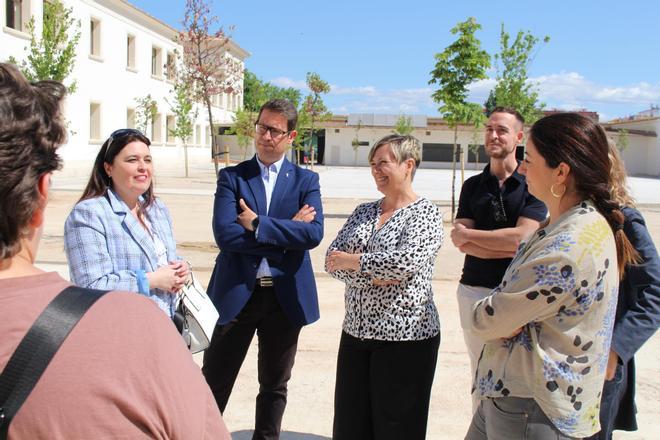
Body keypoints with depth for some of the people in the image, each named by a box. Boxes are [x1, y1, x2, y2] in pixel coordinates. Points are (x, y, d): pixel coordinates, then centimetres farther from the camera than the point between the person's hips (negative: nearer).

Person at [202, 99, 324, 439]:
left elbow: (314, 233, -13)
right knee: (214, 384, 10)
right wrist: (287, 231, -15)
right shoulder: (231, 177, 0)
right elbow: (224, 234, -15)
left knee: (274, 385, 17)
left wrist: (258, 225, -16)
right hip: (236, 293, -1)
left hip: (286, 296, 1)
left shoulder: (306, 180, 3)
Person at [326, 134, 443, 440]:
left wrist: (352, 261, -13)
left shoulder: (425, 214, -7)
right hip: (356, 331, 6)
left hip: (404, 337, -6)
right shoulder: (363, 212, 10)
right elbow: (333, 259, 1)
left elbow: (406, 261, -24)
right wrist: (372, 276, -16)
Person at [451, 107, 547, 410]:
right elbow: (463, 245, -2)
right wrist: (508, 246, -14)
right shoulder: (472, 186, 9)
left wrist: (469, 234, -7)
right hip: (474, 291, 3)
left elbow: (521, 237, -15)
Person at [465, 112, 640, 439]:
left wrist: (481, 312, 0)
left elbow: (487, 320, -22)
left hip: (530, 412, -9)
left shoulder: (570, 247, -26)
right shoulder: (564, 225, 7)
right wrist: (507, 318, -10)